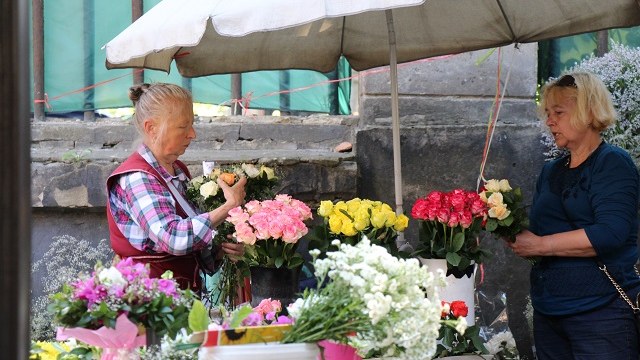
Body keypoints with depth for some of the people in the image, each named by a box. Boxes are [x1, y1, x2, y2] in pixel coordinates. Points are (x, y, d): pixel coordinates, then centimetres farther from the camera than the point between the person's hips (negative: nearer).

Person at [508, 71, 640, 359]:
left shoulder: (613, 163, -6)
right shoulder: (551, 172, 16)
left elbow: (610, 233, -19)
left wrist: (540, 245, -17)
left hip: (602, 312, -7)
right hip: (548, 312, 7)